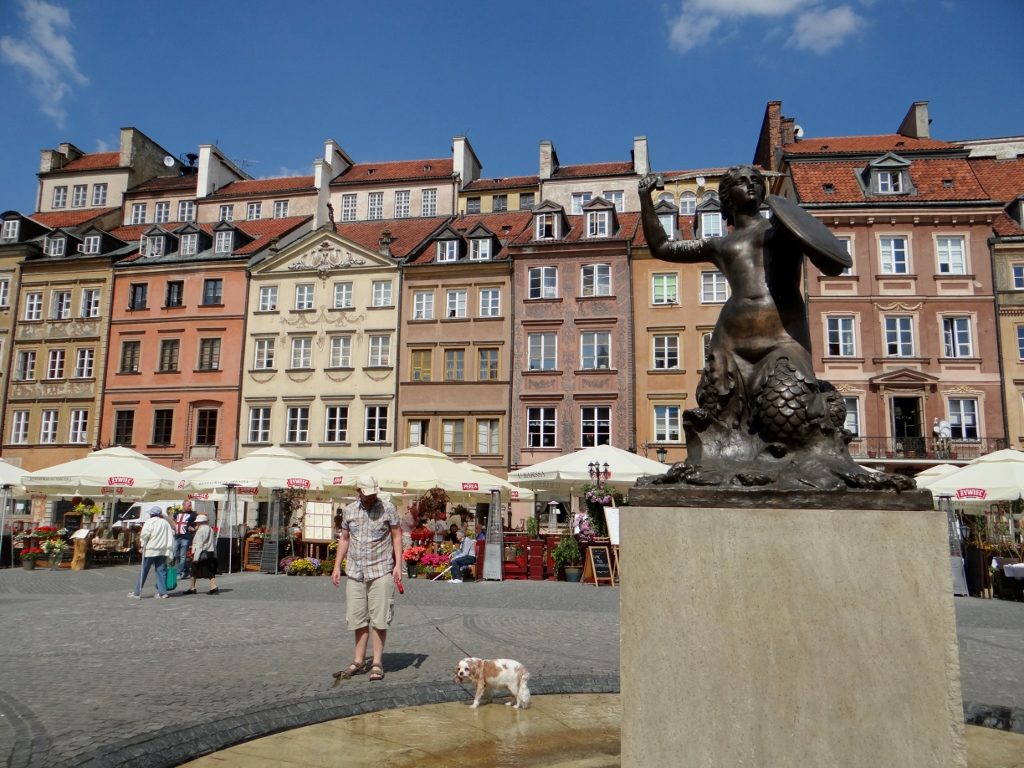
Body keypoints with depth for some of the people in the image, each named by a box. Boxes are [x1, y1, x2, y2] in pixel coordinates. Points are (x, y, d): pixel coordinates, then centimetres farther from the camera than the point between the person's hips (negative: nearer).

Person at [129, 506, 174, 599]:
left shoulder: (150, 522, -6)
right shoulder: (165, 523, 9)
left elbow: (144, 535, -13)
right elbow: (171, 535, 7)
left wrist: (142, 544, 3)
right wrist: (169, 549, 10)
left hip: (150, 550, -4)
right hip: (162, 550, 4)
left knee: (143, 571, 4)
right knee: (161, 571, 7)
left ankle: (137, 592, 8)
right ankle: (162, 592, 3)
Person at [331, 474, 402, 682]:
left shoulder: (387, 508, -3)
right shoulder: (349, 510, 7)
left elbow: (396, 536, -1)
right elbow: (344, 539, 14)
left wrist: (398, 565, -9)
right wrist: (337, 567, 9)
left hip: (380, 571, -3)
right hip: (355, 572, 3)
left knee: (379, 619, -3)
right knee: (358, 618, 8)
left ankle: (377, 663, 7)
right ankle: (359, 661, 19)